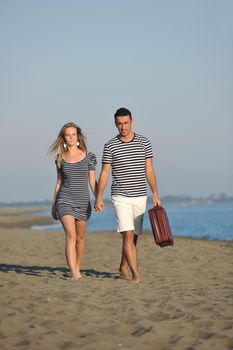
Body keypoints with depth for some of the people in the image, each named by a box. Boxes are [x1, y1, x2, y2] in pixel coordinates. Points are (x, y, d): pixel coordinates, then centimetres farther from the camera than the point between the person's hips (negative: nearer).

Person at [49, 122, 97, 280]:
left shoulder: (88, 156, 2)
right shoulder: (60, 159, 5)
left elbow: (92, 181, 1)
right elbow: (59, 182, 13)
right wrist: (53, 204, 14)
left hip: (83, 201, 1)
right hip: (65, 201, -1)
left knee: (80, 238, 11)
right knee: (71, 235, -16)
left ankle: (77, 268, 29)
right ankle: (74, 273, -23)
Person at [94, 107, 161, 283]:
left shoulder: (144, 142, 4)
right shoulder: (110, 146, -1)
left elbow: (149, 170, 5)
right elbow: (104, 173, 0)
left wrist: (155, 194, -1)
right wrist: (99, 197, -9)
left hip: (140, 197, 3)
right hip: (121, 197, -3)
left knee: (133, 236, 10)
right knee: (128, 235, -14)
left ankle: (123, 268, 28)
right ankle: (136, 273, -15)